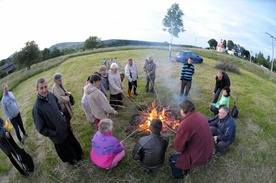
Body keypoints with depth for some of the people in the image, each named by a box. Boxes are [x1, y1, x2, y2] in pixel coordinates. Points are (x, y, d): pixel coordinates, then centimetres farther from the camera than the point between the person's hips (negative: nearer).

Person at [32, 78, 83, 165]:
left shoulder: (50, 95, -14)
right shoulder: (37, 107, -32)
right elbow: (40, 128, -23)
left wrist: (62, 116, 3)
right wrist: (54, 134, -16)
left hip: (64, 126, 6)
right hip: (57, 134, -5)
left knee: (72, 142, 29)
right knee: (65, 149, 22)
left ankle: (77, 154, 58)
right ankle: (71, 159, 53)